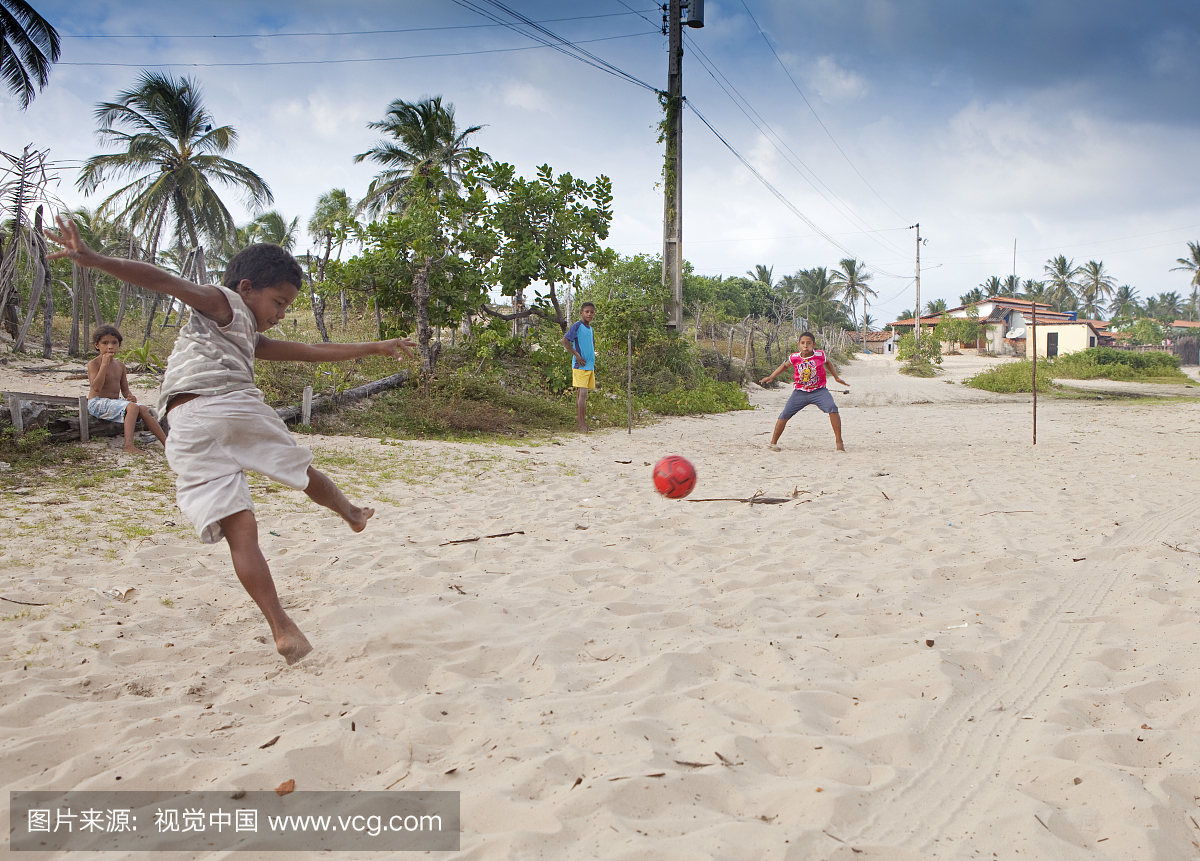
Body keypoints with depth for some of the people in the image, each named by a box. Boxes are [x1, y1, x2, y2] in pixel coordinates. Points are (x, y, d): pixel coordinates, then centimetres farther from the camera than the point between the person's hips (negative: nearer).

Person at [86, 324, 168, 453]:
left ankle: (166, 442, -14)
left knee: (143, 409, -13)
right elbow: (96, 387, -22)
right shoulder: (93, 364, -8)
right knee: (132, 407, -30)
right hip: (98, 403, -7)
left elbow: (124, 389, 17)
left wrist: (130, 396, -7)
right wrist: (104, 364, -23)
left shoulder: (120, 365, 12)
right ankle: (128, 445, -43)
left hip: (116, 401, 7)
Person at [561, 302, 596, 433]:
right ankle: (582, 424, -11)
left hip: (590, 366, 8)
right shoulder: (577, 326, -9)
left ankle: (580, 419, 18)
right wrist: (576, 354, -17)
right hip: (580, 366, -8)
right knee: (583, 393, -11)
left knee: (581, 393, 12)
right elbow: (565, 340, -17)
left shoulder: (590, 328, 15)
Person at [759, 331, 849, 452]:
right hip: (800, 392, 1)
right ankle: (773, 442, 8)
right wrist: (771, 377, 11)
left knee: (832, 408, -24)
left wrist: (836, 377, 19)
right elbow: (784, 366, 16)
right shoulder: (794, 357, -7)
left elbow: (827, 363, 16)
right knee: (785, 414, -8)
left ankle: (839, 442, -14)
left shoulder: (820, 355, -9)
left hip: (818, 391, -1)